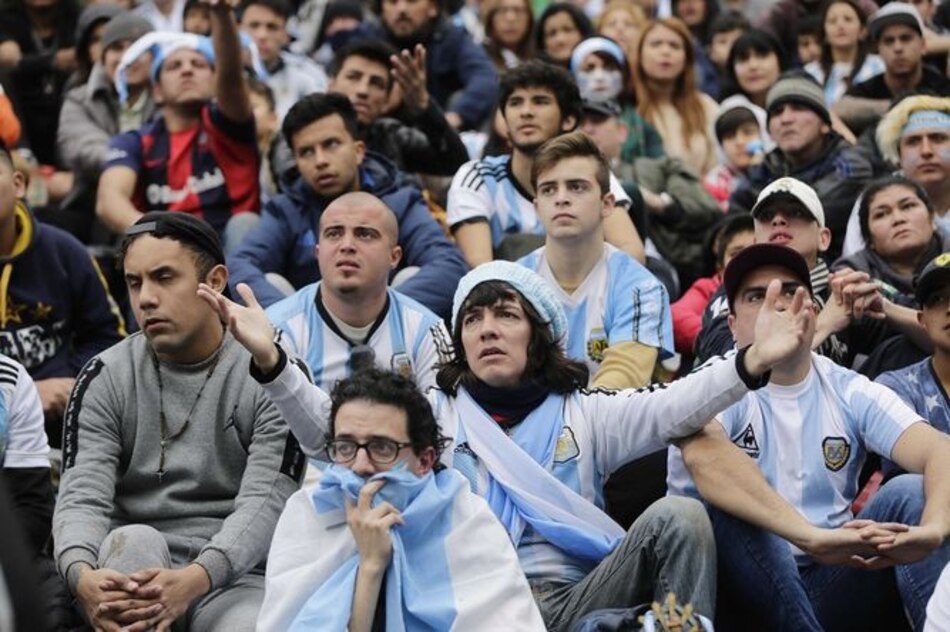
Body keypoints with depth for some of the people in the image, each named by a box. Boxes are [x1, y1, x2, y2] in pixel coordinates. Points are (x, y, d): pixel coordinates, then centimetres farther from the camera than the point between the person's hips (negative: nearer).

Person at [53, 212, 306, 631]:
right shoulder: (105, 379, 7)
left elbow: (265, 501, -11)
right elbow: (82, 495, -6)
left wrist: (196, 579, -32)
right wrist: (82, 575, -31)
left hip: (235, 576, -1)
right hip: (131, 578, 2)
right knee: (135, 541, -33)